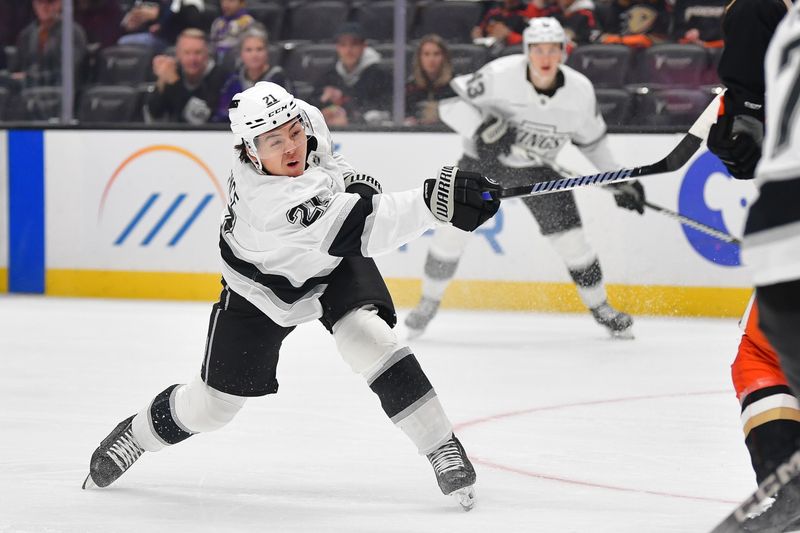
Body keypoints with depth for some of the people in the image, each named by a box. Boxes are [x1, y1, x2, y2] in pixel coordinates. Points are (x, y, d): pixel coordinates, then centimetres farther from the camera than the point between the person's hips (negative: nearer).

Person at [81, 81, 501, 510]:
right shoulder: (262, 197, -43)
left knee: (365, 335, -26)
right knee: (214, 403, 6)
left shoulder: (307, 120, -23)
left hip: (334, 266, 4)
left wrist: (348, 178, -6)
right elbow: (354, 227, -55)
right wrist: (437, 202, -64)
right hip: (261, 282, -4)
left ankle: (442, 448, -18)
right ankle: (134, 435, 36)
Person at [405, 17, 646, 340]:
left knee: (569, 236, -5)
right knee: (454, 229, -9)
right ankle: (429, 302, 12)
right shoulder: (500, 75, -27)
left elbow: (591, 139, 2)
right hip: (485, 158, -2)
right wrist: (483, 127, -39)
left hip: (537, 168, 2)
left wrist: (619, 179, 3)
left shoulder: (580, 90, -16)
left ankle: (599, 307, 16)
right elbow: (450, 103, -23)